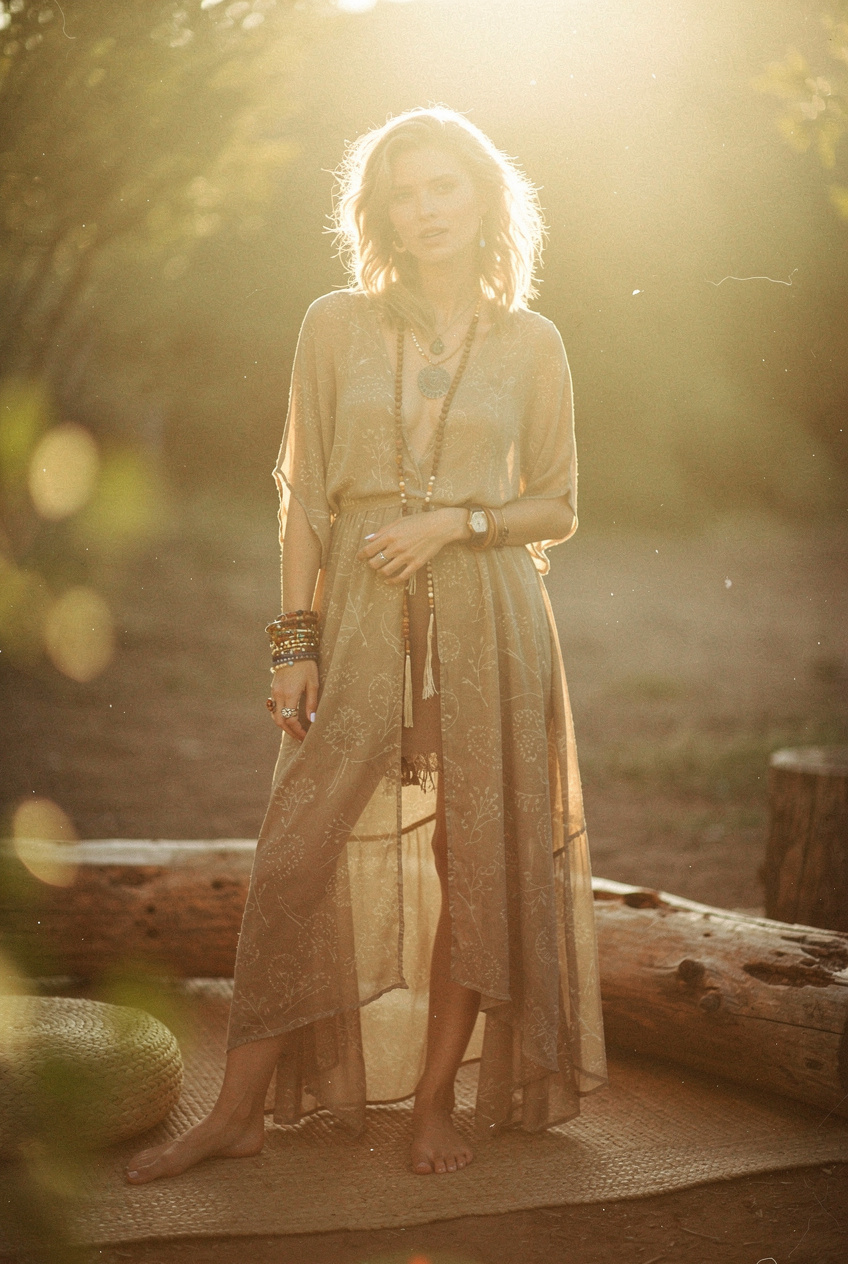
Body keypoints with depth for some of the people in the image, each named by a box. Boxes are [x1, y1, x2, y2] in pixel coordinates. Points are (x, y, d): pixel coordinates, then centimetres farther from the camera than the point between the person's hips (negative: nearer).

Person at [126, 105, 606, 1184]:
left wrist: (456, 522, -8)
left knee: (479, 861, 1)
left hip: (488, 619, 0)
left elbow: (557, 506, 9)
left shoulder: (531, 344, 6)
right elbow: (304, 497, 4)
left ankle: (434, 1099, 17)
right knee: (294, 856, -3)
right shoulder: (334, 326, 5)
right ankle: (240, 1108, 8)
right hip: (359, 618, 0)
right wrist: (295, 641, -3)